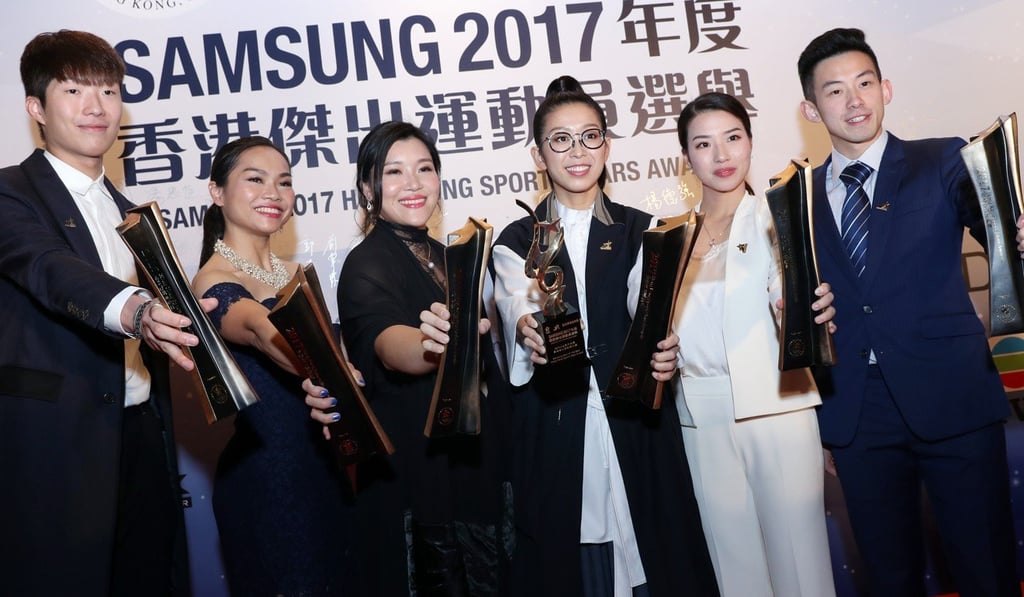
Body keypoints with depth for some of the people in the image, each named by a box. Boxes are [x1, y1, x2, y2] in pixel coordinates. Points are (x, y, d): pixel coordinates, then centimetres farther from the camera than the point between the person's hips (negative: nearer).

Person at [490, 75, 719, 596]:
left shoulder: (640, 231, 9)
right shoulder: (516, 241, 8)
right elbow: (516, 305, -12)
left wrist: (664, 349, -29)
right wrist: (529, 330, -35)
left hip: (636, 423, 1)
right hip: (554, 432, 0)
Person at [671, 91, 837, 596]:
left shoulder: (775, 219, 1)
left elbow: (787, 298, -12)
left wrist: (810, 309, -33)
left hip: (775, 404, -3)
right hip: (702, 413, 3)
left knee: (796, 546, 0)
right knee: (732, 553, 9)